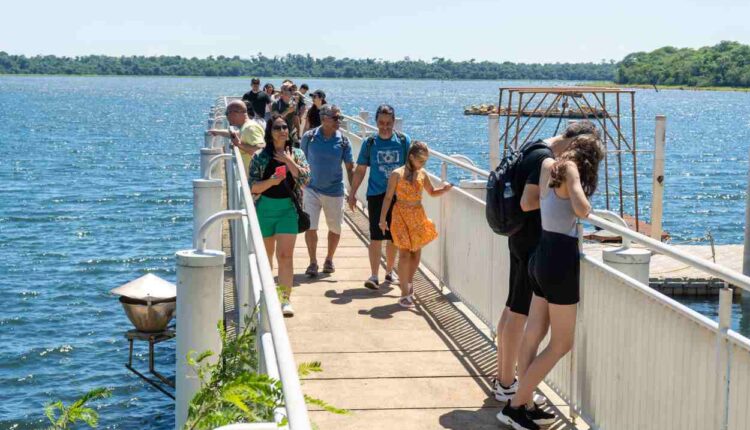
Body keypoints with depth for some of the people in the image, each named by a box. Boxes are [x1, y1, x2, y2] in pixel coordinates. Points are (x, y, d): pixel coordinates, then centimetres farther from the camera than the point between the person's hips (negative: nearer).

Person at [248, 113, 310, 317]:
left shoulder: (296, 154, 4)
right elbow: (252, 187, -3)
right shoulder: (261, 157, 0)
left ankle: (286, 300, -11)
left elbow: (305, 179, -9)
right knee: (265, 255, 15)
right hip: (265, 208, 1)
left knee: (285, 256, -10)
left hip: (288, 209, -1)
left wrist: (288, 161, -13)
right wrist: (271, 182, -19)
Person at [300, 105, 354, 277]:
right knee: (310, 227, -4)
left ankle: (329, 259, 32)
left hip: (334, 190, 1)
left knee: (335, 228, 11)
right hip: (312, 189, -1)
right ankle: (313, 262, 12)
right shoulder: (309, 137, -7)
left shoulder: (343, 141, -6)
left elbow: (350, 167, -1)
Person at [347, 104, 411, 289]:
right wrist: (352, 194, 4)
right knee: (376, 237, -8)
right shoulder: (369, 143, 0)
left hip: (398, 195, 1)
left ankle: (389, 271, 28)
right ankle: (374, 276, -7)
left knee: (393, 237, 12)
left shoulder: (404, 141, 0)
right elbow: (360, 170, 6)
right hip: (376, 195, -1)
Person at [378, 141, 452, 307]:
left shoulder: (422, 174, 4)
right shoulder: (397, 174, -10)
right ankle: (405, 294, -3)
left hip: (418, 215, 5)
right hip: (402, 215, -5)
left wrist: (444, 189, -3)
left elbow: (432, 192, 17)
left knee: (416, 251, 11)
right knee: (405, 253, -8)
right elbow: (388, 197, -7)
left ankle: (409, 282, 34)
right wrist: (382, 218, -9)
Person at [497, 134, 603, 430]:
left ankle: (525, 405, 20)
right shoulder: (570, 169, -15)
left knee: (534, 335, 13)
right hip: (561, 261, -8)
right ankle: (514, 406, 4)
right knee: (561, 344, 3)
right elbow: (581, 209, -31)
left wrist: (568, 136, 39)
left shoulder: (548, 166, 7)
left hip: (542, 256, 9)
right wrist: (585, 208, -8)